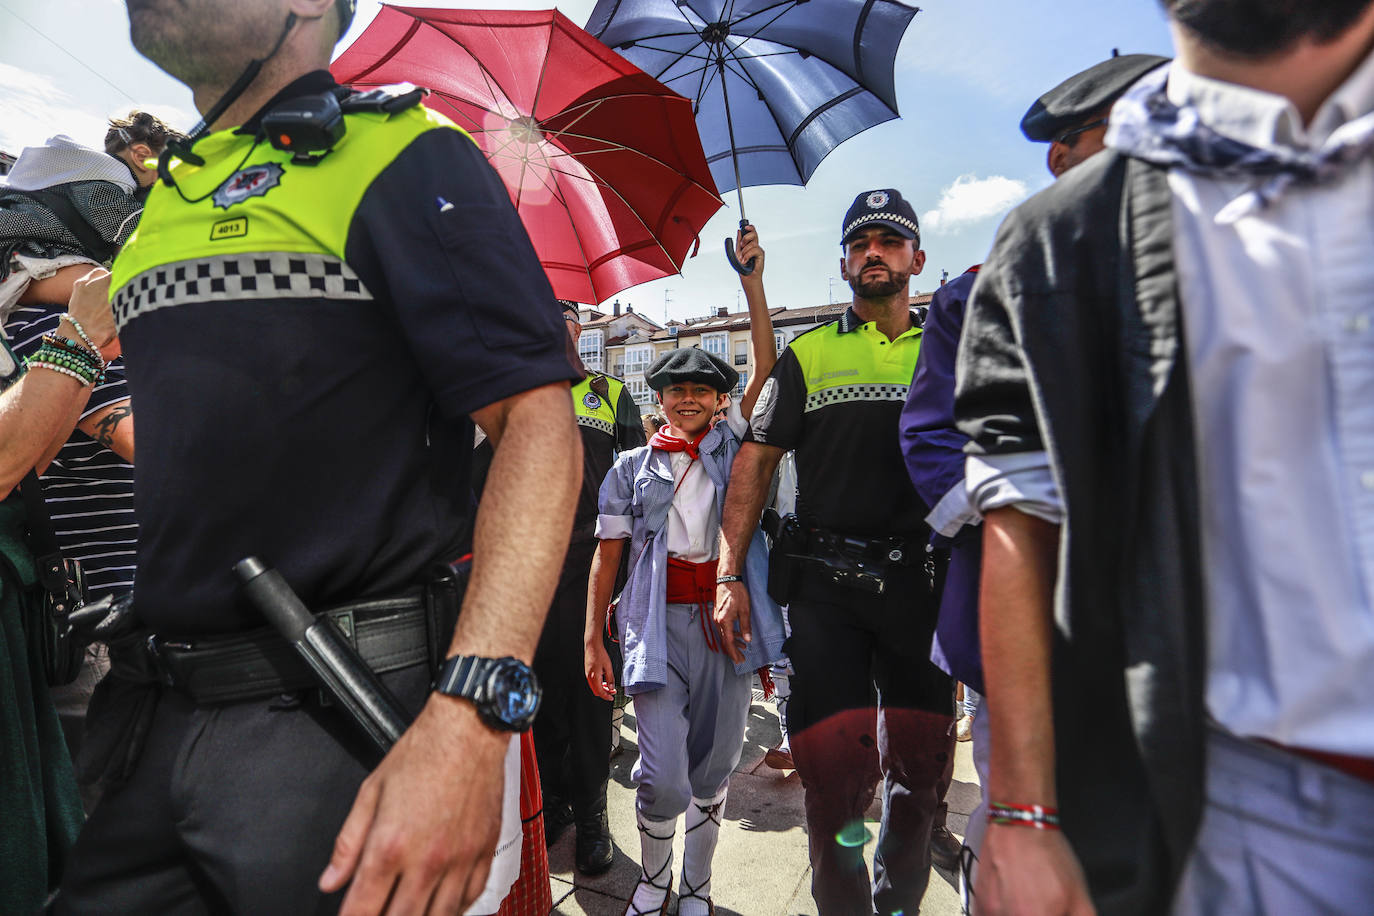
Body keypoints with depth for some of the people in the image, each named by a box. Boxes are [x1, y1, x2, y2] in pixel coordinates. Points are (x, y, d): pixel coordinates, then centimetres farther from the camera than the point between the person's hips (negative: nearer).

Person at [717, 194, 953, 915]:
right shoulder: (807, 355, 7)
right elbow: (755, 461, 3)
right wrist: (730, 575, -5)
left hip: (919, 580, 2)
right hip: (825, 584, -2)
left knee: (922, 764, 10)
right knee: (834, 765, -3)